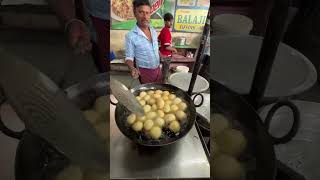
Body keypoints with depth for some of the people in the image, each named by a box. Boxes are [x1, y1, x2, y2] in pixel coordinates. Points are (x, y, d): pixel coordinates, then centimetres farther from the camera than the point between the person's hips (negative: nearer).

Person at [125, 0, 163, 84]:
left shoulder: (154, 31, 1)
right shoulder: (130, 36, -18)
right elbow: (129, 57, -14)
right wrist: (132, 68, -31)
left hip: (158, 69, 6)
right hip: (145, 72, -6)